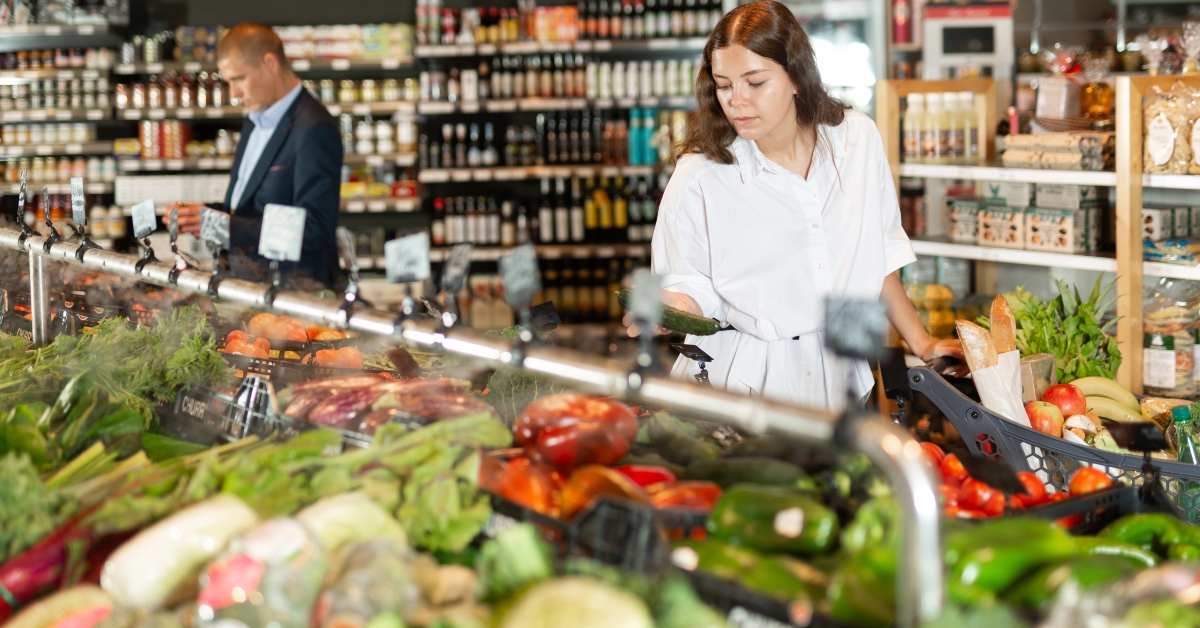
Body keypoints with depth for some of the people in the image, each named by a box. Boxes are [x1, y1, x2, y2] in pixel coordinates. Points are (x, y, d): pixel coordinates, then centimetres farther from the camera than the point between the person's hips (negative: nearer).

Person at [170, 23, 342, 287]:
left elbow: (314, 231, -18)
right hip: (244, 282, 8)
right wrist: (204, 215, 4)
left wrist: (226, 226, -20)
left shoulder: (314, 130, -13)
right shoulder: (256, 122, 16)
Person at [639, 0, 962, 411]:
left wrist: (920, 343, 13)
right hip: (741, 377, -3)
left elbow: (878, 256, 10)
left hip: (836, 374, 3)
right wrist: (669, 308, -26)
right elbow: (690, 285, -5)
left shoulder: (858, 139, 0)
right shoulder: (699, 176, -11)